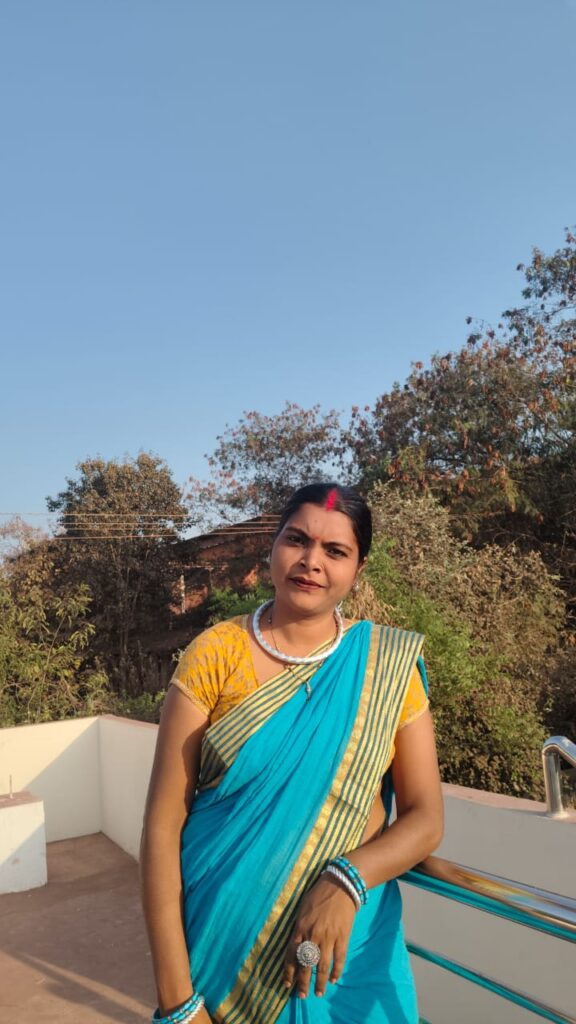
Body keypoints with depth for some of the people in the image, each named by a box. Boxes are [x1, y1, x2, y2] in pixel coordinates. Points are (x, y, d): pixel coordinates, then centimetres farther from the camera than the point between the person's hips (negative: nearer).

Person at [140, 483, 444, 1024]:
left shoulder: (387, 665, -6)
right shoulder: (215, 653, -10)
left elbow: (425, 818, -4)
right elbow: (163, 822, -10)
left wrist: (347, 881, -22)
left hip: (345, 945, 1)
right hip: (219, 934, -1)